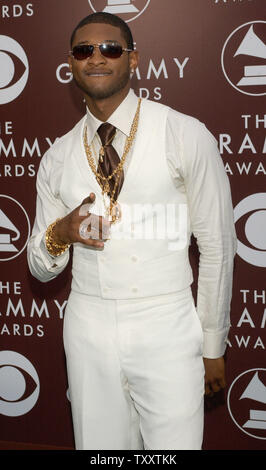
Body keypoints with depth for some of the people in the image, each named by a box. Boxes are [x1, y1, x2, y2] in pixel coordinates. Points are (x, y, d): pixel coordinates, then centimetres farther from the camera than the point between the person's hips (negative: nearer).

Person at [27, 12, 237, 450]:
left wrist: (213, 347, 2)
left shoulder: (187, 136, -8)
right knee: (98, 445, 15)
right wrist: (60, 234, -14)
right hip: (88, 330, 3)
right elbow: (40, 267, 10)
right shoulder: (57, 158, 5)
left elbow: (217, 246, -3)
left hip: (166, 332, -3)